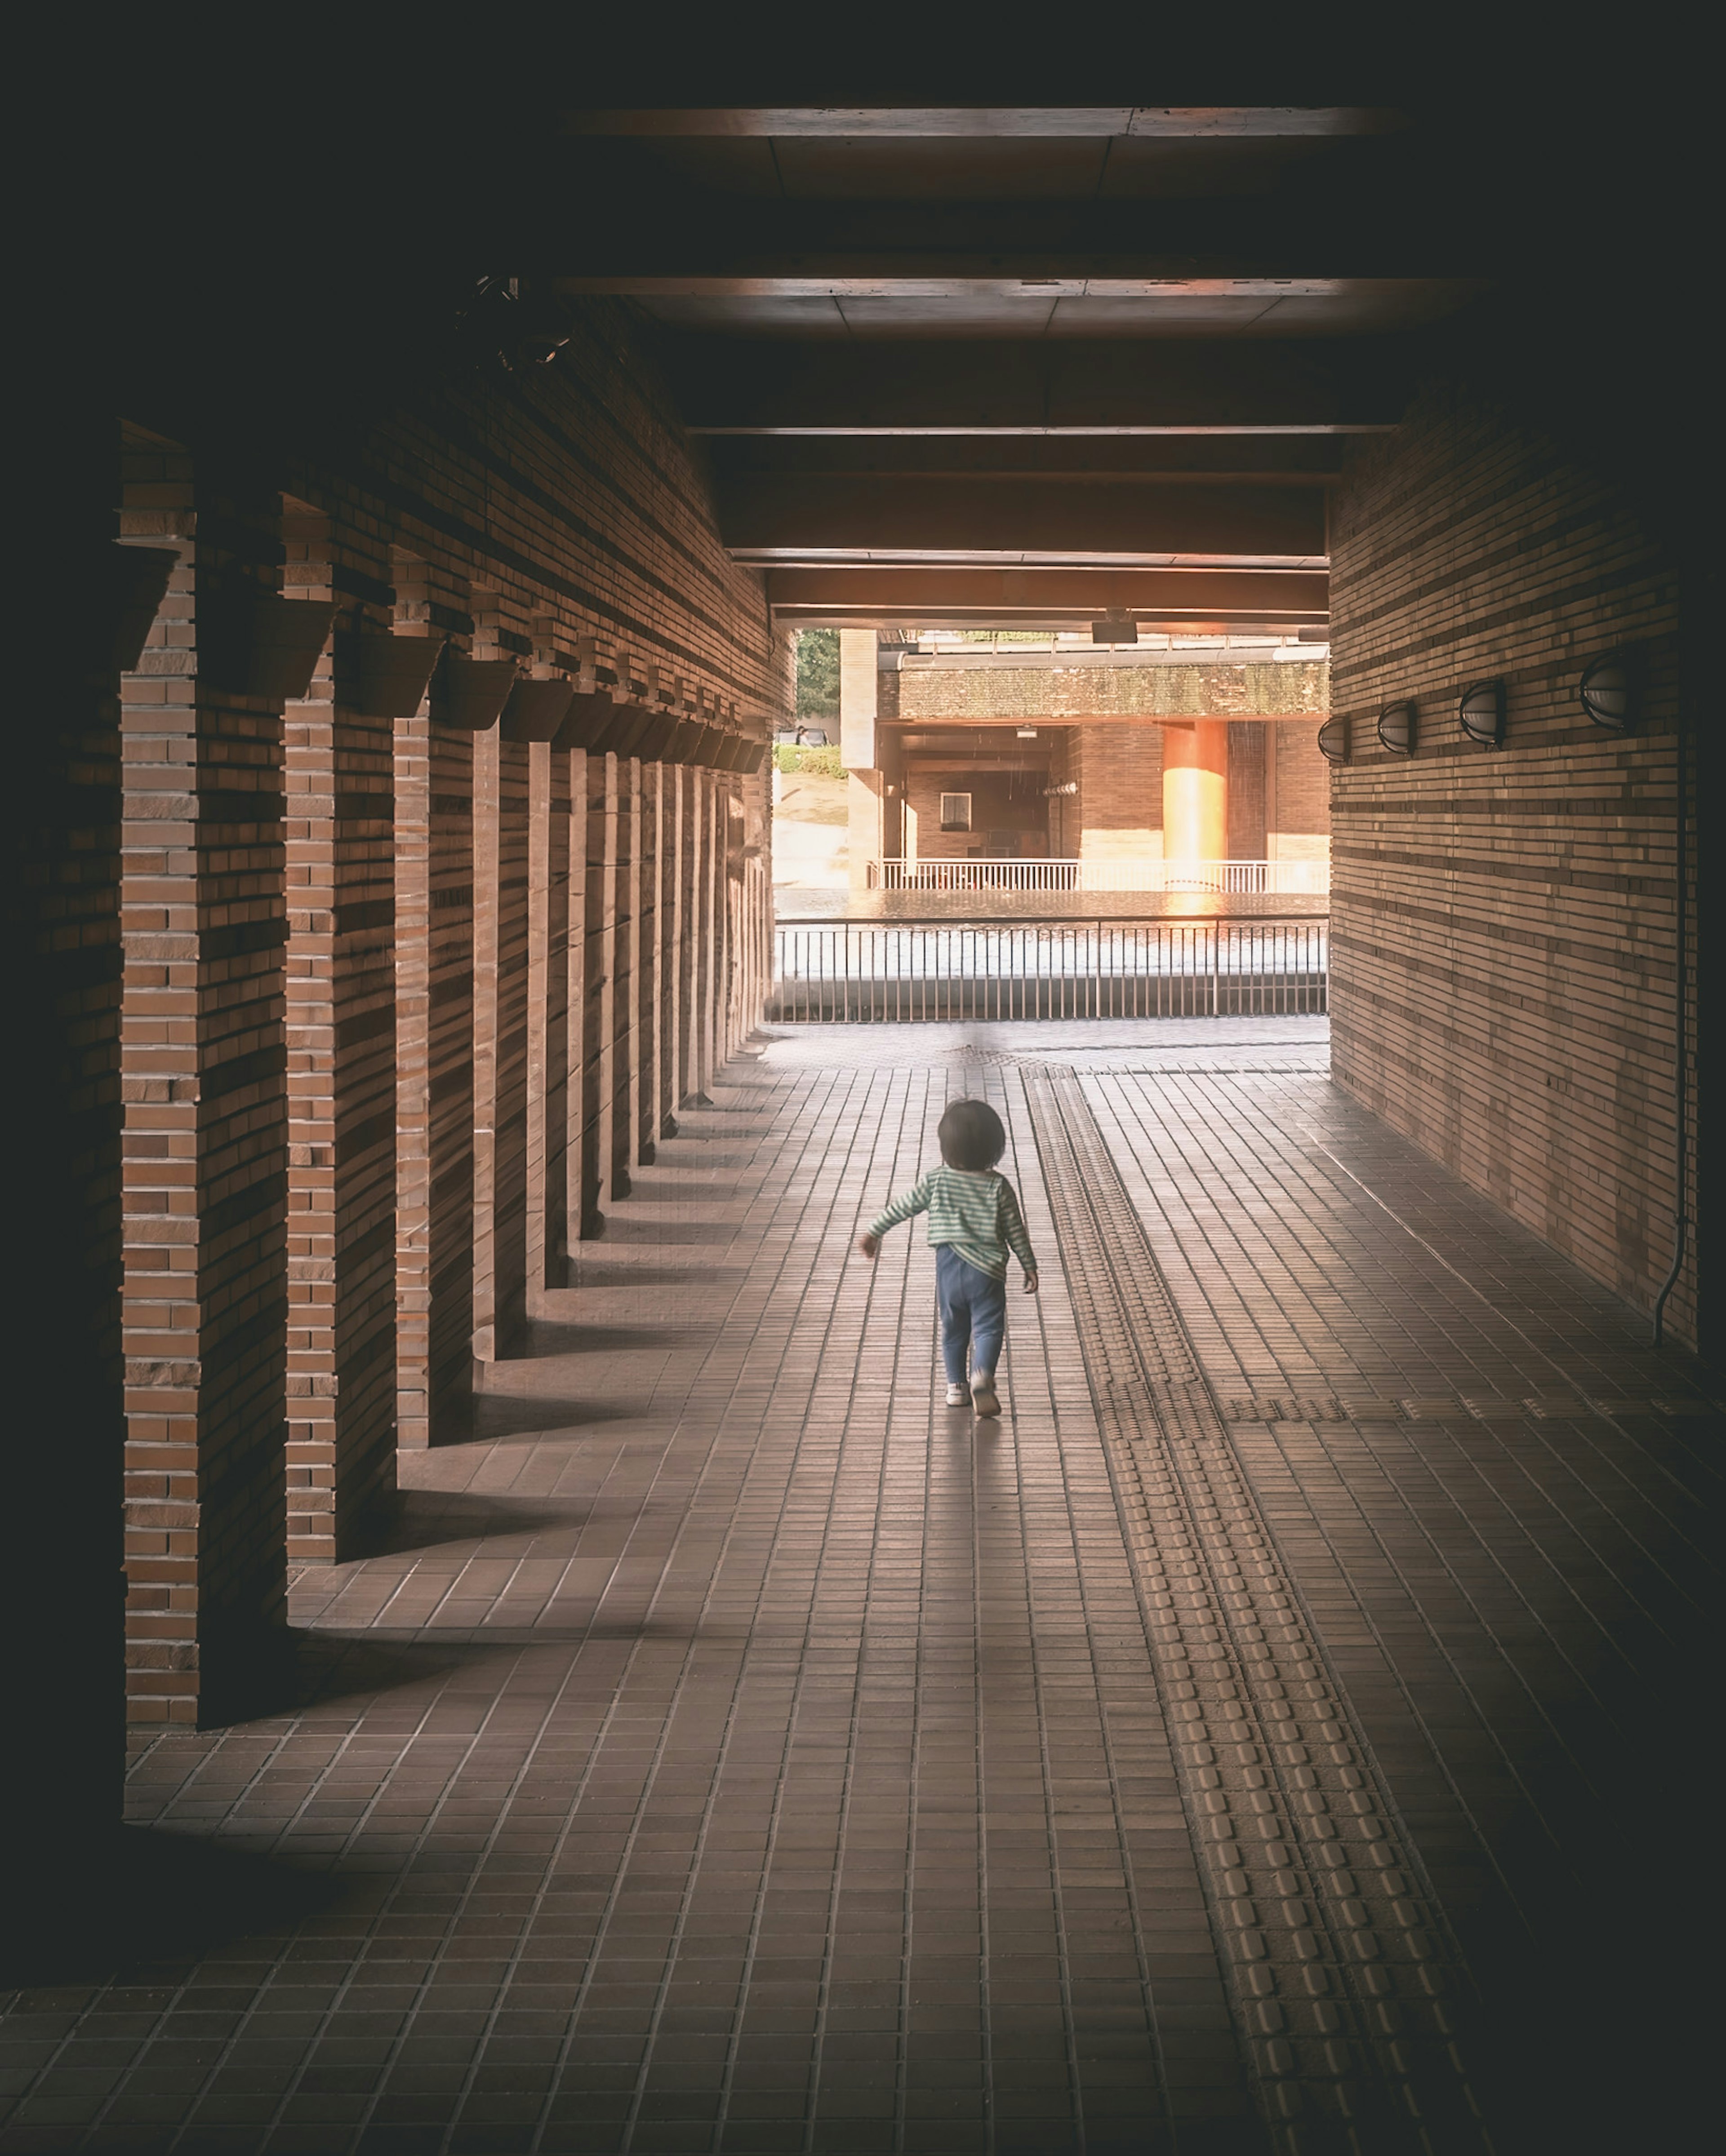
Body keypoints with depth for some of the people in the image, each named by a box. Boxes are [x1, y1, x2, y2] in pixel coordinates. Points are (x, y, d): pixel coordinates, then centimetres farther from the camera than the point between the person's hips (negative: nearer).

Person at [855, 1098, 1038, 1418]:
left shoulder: (936, 1181, -4)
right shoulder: (999, 1186, -6)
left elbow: (903, 1206, 3)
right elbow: (1016, 1230, -2)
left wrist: (873, 1232, 16)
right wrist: (1030, 1266, 9)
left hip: (949, 1268, 2)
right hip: (987, 1271, -2)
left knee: (953, 1329, 18)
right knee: (988, 1327, -1)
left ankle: (956, 1385, 23)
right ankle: (983, 1374, -26)